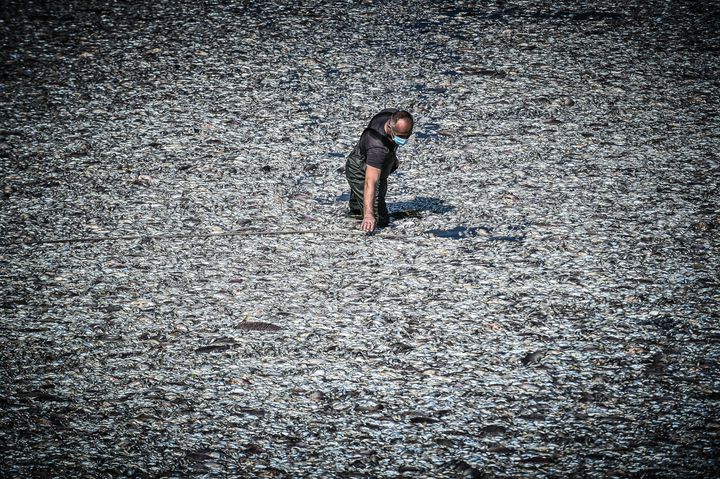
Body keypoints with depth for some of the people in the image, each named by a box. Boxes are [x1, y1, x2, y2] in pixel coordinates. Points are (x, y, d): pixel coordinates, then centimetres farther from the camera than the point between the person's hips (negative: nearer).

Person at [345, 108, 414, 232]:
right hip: (360, 174, -8)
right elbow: (370, 183, -53)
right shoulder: (377, 147, -48)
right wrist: (368, 215, -62)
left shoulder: (395, 115, -25)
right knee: (380, 220, -15)